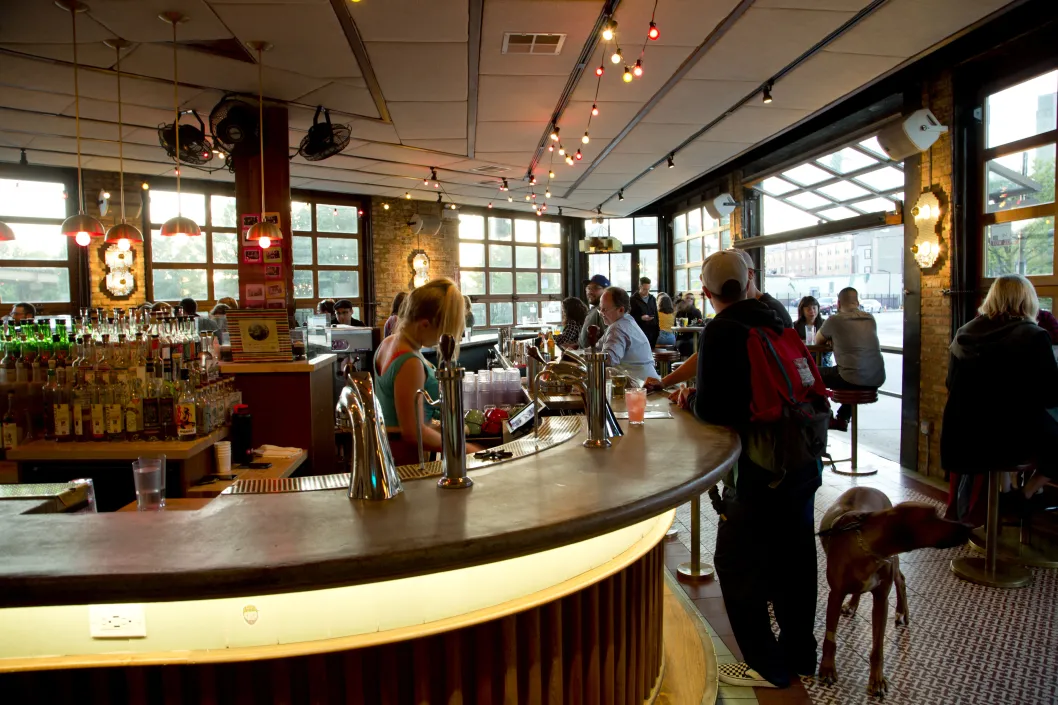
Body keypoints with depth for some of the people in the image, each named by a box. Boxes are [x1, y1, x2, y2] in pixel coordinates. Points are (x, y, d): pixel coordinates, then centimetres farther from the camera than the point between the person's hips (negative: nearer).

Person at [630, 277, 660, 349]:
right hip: (640, 332, -5)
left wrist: (658, 329, 12)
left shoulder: (652, 299, 15)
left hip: (653, 331, 5)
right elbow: (630, 317, -6)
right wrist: (641, 318, -21)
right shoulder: (633, 299, -3)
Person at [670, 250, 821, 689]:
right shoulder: (775, 320, 7)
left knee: (736, 563, 7)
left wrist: (690, 401, 2)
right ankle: (799, 656, 33)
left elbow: (712, 409, -18)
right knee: (794, 558, 18)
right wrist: (701, 396, 16)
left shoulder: (721, 330, -15)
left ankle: (766, 666, 18)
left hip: (761, 468, -8)